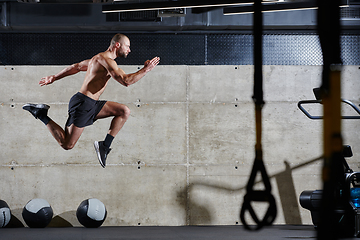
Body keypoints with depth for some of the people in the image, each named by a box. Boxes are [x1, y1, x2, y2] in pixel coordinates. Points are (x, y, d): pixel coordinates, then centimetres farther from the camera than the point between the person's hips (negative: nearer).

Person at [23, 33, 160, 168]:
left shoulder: (98, 59, 20)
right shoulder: (106, 59, -13)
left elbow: (76, 67, 29)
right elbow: (126, 81, -24)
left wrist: (54, 78, 37)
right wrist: (145, 70, -15)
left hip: (92, 105, 10)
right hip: (83, 103, -10)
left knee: (125, 112, 2)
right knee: (67, 145, -7)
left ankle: (105, 146, 1)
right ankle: (42, 115, 4)